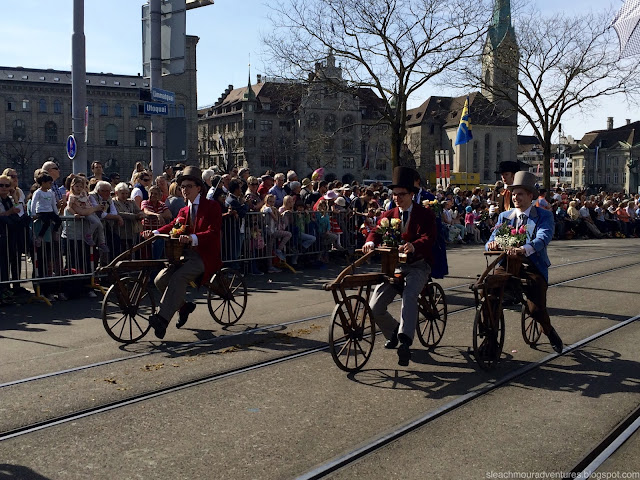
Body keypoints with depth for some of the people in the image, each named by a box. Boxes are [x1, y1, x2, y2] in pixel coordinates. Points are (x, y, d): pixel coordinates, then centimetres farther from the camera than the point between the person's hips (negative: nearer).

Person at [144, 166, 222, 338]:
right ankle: (184, 306, 10)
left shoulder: (212, 206, -1)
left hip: (205, 256, -7)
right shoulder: (184, 211, 22)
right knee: (160, 280, -13)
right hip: (185, 254, 7)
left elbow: (213, 233, -16)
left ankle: (163, 319, -36)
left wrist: (192, 238, -34)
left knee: (179, 277, -31)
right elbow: (172, 226, 3)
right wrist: (154, 232, -18)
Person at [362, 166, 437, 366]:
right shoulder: (388, 215, 11)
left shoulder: (425, 214, -2)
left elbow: (429, 238, -18)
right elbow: (376, 231, -5)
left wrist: (413, 246, -41)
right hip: (393, 265, 4)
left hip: (418, 266, -4)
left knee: (409, 295, -36)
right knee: (375, 307, -10)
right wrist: (370, 242, -30)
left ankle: (404, 341, -41)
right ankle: (393, 332, 20)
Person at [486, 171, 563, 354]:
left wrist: (523, 249, -40)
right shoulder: (504, 216, 14)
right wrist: (492, 244, -24)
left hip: (533, 267, -3)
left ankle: (549, 332, 24)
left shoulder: (544, 216, 1)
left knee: (536, 310, -14)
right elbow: (494, 238, 4)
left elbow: (543, 237, -18)